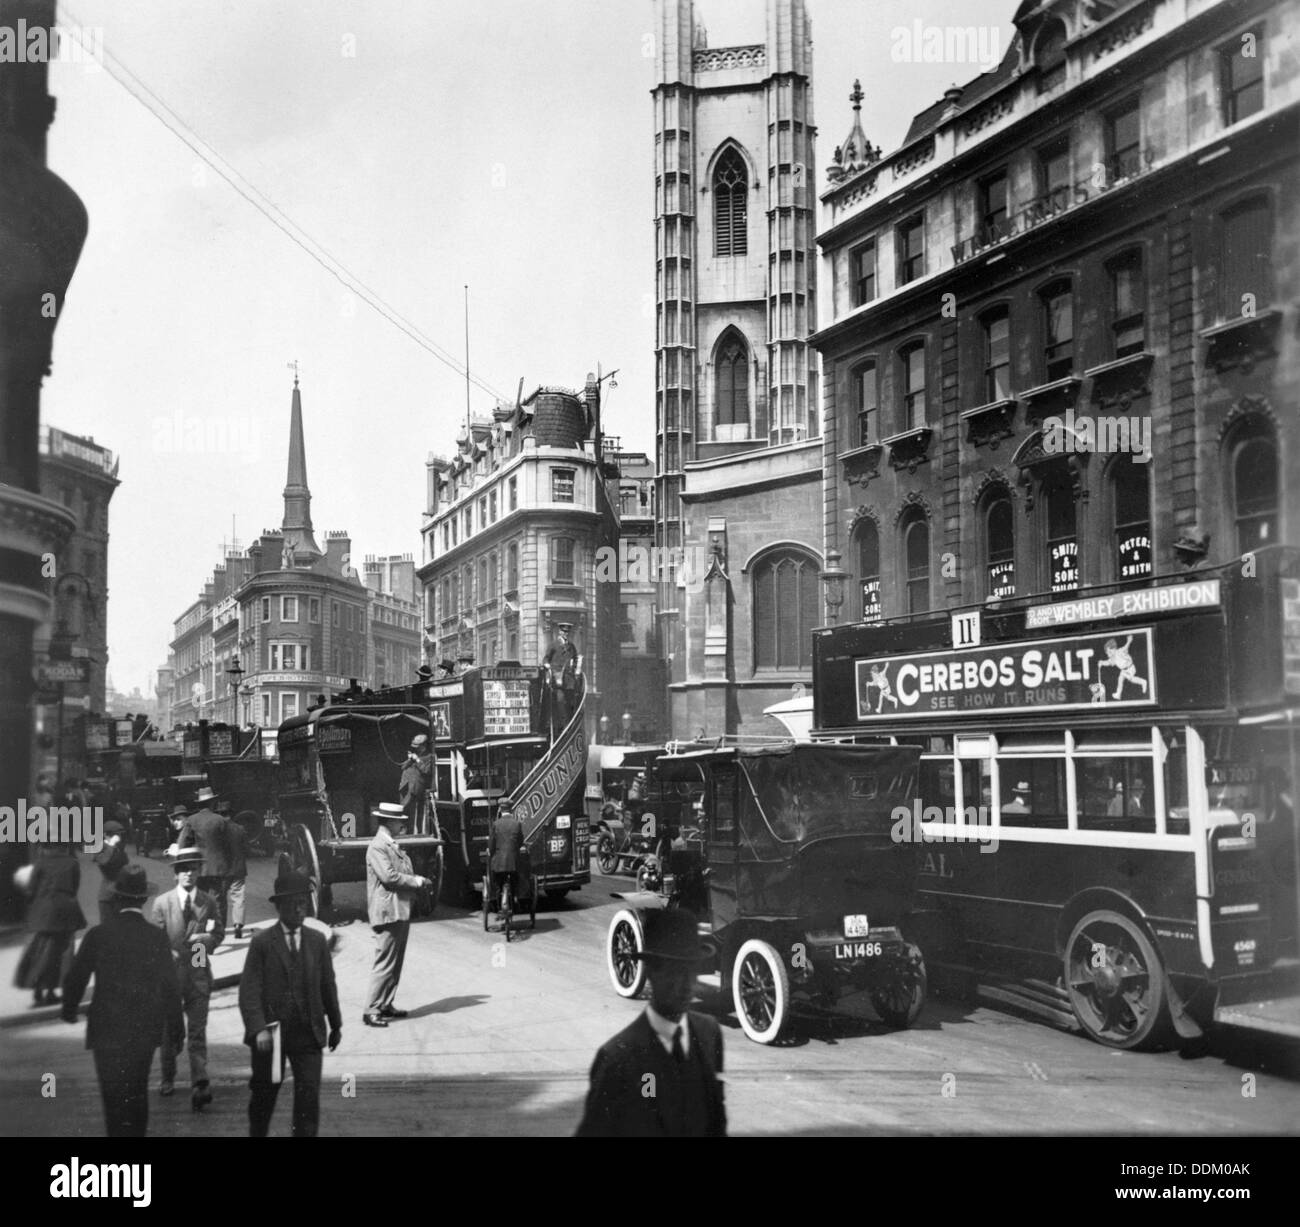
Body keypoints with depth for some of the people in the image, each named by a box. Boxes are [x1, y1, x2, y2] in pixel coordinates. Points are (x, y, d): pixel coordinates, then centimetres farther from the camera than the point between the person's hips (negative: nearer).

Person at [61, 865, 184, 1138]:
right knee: (138, 1094, 20)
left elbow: (76, 978, -2)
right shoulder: (157, 938, -7)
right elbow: (170, 988, -2)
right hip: (145, 1031, 2)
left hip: (107, 1032, -2)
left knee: (115, 1098, 3)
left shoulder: (99, 935, -10)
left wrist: (69, 1010, 18)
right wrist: (177, 1028, 9)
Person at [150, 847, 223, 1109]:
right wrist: (171, 955, -14)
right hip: (170, 972, 1)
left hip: (199, 973, -1)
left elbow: (219, 933, 10)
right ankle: (168, 1077, 34)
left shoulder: (208, 902, 3)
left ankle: (199, 1085, -12)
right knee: (169, 1030, 14)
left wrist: (207, 940, -11)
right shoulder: (162, 902, 0)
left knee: (198, 1031, -7)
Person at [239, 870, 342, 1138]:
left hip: (309, 1034, 2)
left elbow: (328, 985, 11)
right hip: (270, 1033, -2)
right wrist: (259, 1029, -22)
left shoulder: (318, 941, 6)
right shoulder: (262, 942, -5)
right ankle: (257, 1133, 35)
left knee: (309, 1097, -4)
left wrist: (335, 1024, 14)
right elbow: (249, 990, -11)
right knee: (264, 1096, 13)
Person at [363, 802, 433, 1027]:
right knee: (385, 964, -8)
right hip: (388, 912, -10)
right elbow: (389, 876, -21)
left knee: (396, 963, 13)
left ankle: (386, 1005, 20)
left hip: (402, 911, 10)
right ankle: (372, 1011, -5)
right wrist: (417, 881, -11)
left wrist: (419, 881, 4)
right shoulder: (377, 847, -12)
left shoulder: (395, 846, 18)